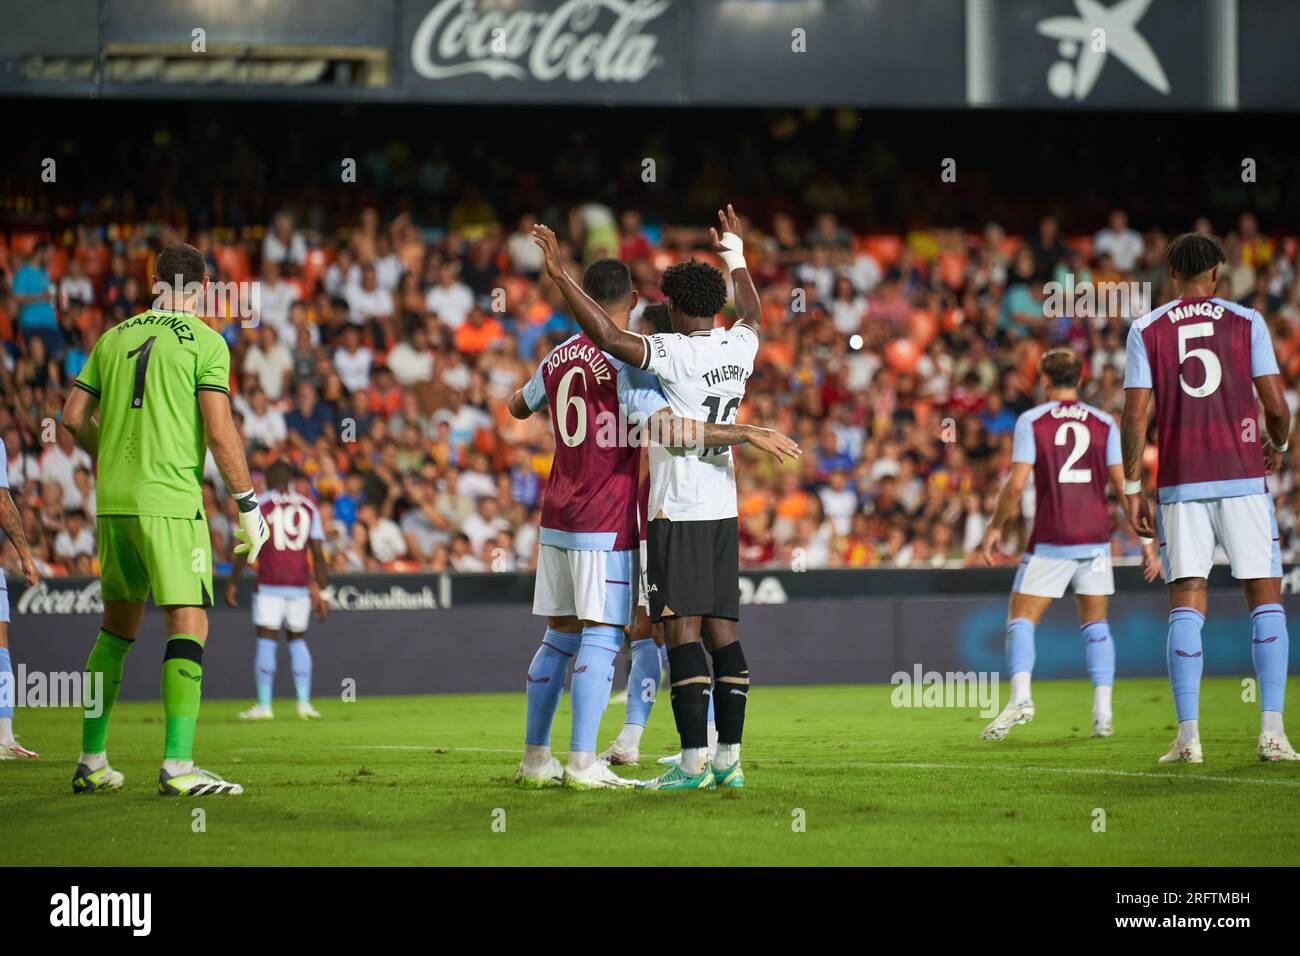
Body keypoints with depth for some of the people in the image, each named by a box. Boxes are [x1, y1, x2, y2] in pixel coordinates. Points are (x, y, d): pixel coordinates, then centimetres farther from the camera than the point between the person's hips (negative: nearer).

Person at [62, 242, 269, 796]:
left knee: (118, 625, 17)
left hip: (113, 500, 6)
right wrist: (248, 506, -5)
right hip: (171, 498, -6)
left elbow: (73, 417, 12)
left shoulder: (114, 338, 12)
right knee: (189, 625, -6)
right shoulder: (204, 341, -4)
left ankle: (91, 762, 20)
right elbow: (220, 431, -11)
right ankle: (177, 766, -16)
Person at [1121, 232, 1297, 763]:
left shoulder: (1146, 330, 5)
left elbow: (1136, 415, -1)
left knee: (1186, 603, 2)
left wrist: (1132, 488, 5)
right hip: (1243, 478, -1)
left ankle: (1188, 735, -7)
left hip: (1180, 483, 1)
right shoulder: (1246, 322, 3)